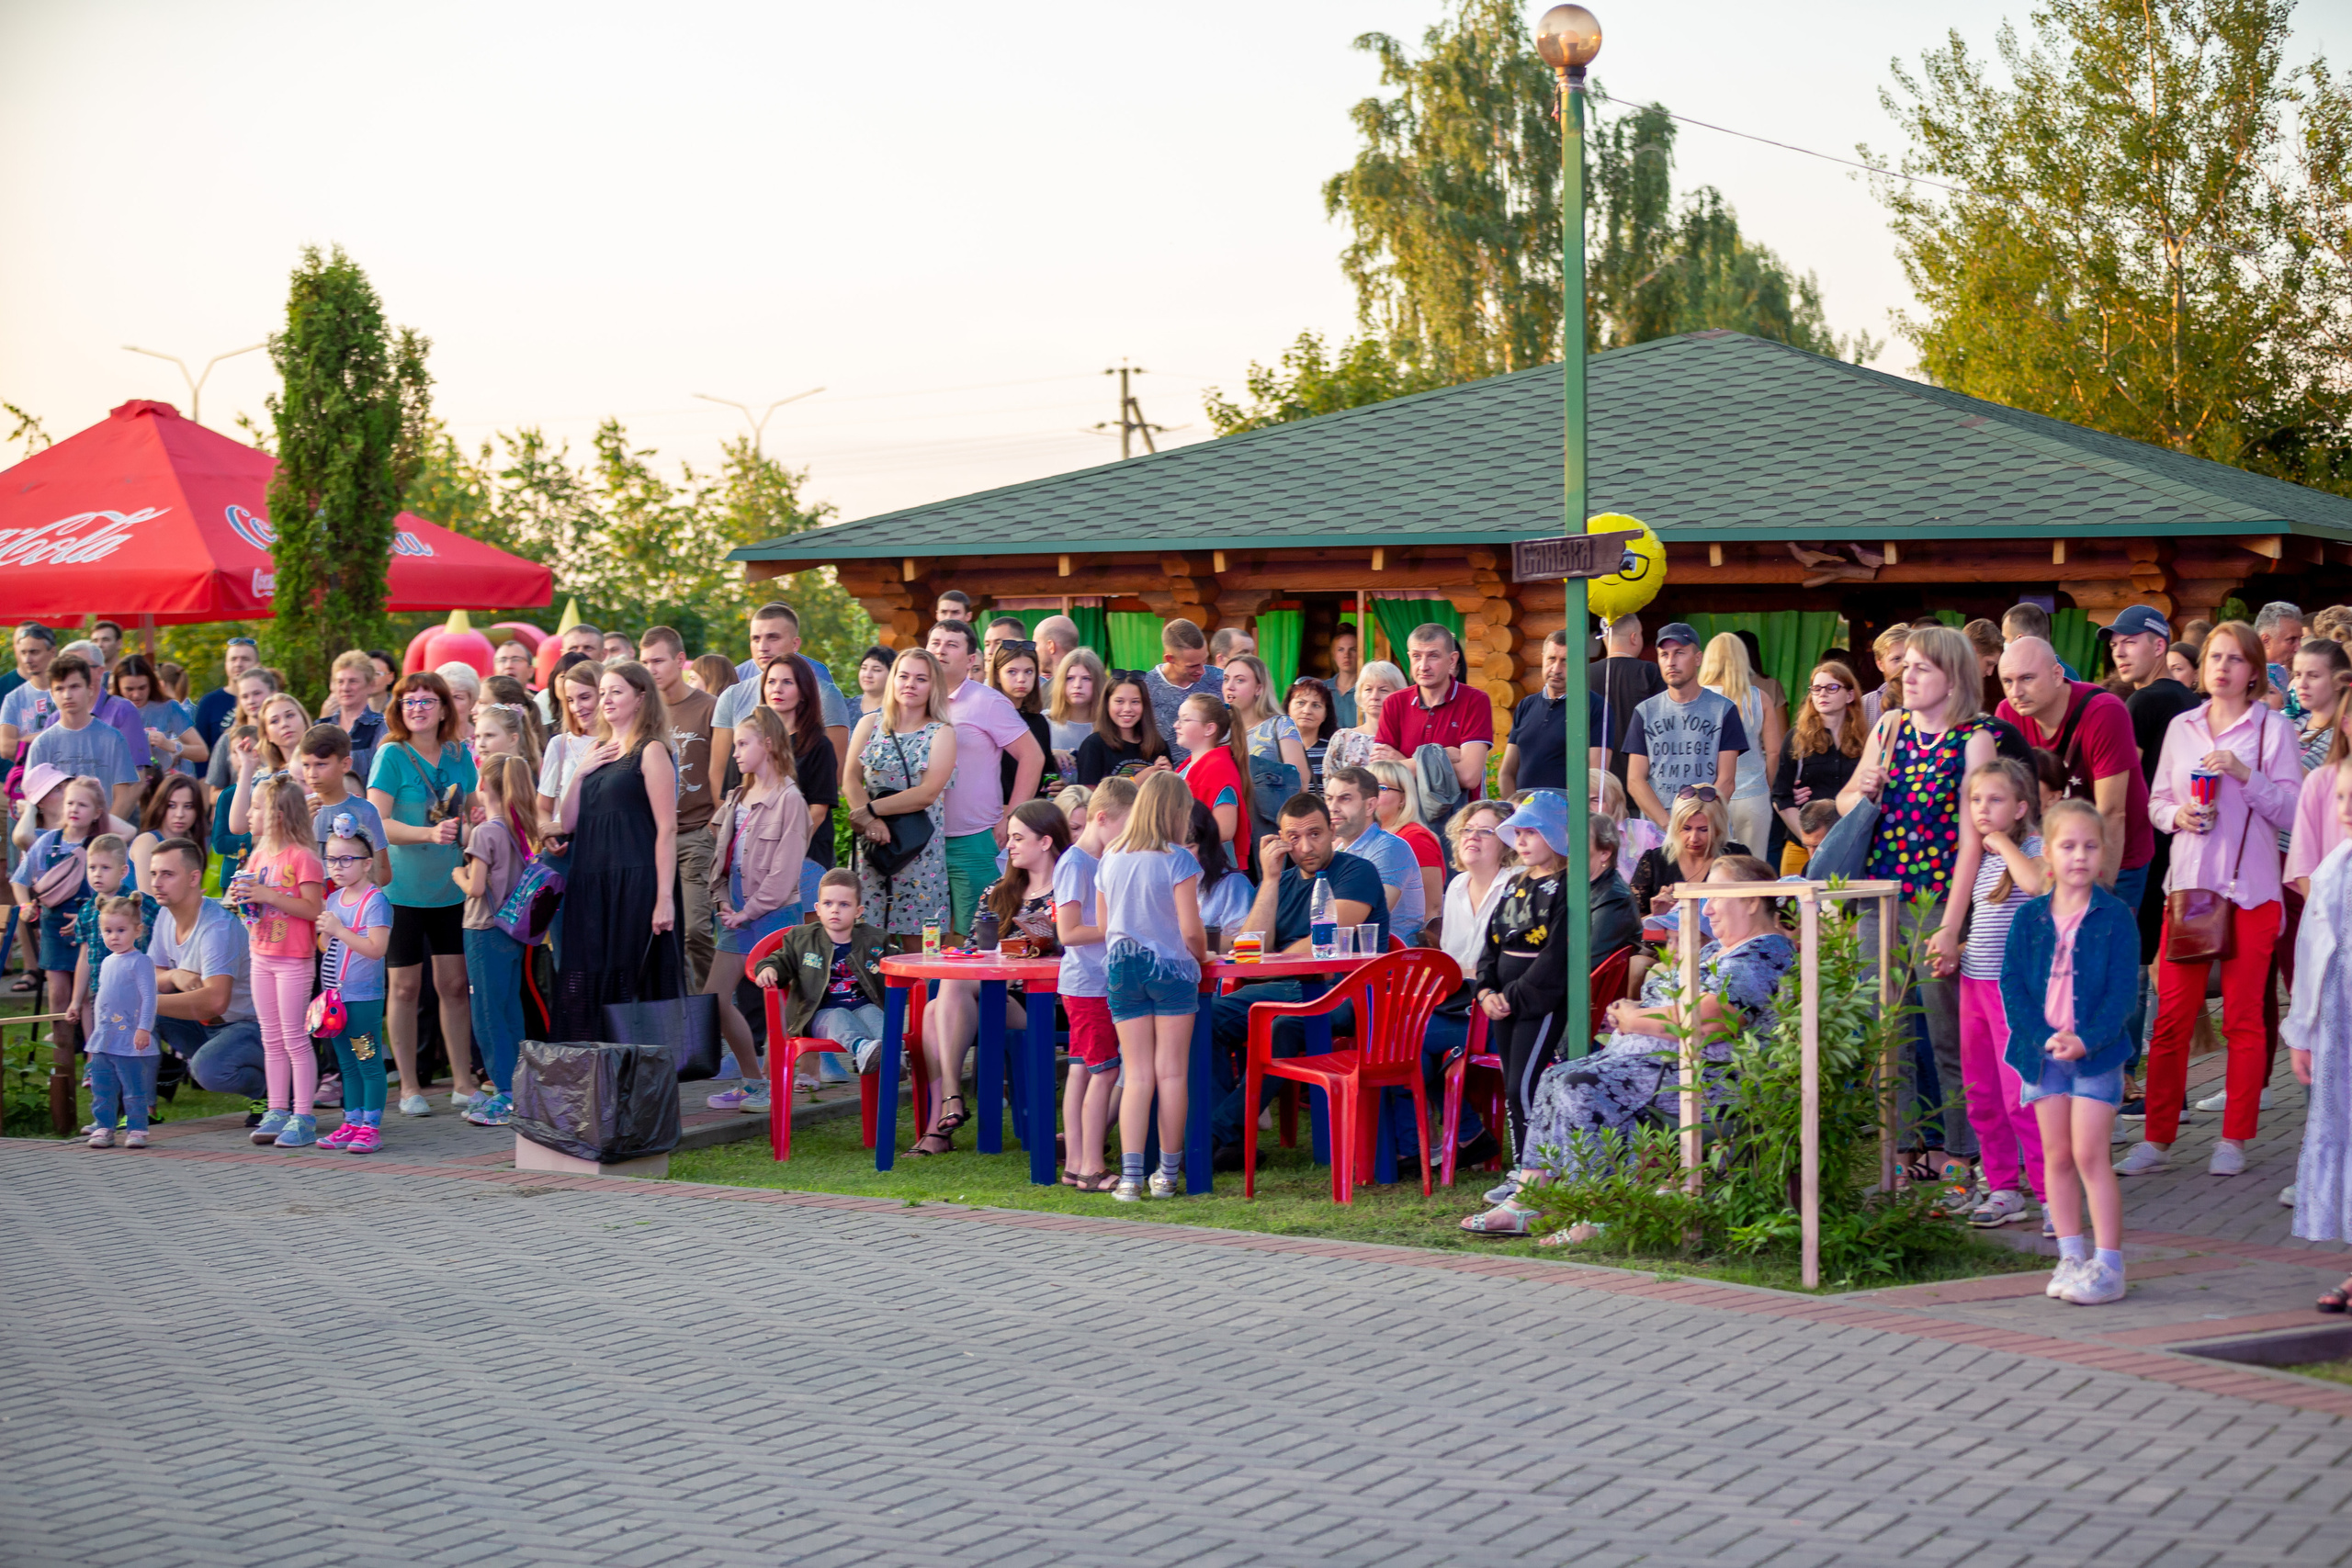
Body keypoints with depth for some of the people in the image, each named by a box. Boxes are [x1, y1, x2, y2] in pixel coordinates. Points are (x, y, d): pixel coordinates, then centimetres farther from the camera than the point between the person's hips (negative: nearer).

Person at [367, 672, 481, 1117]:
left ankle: (463, 1081, 14)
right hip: (402, 888, -4)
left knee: (454, 983, 5)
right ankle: (409, 1087, 10)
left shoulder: (459, 757, 7)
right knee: (405, 986, 2)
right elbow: (376, 822, -14)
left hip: (450, 886, 4)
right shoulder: (391, 755, -7)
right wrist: (429, 833, -25)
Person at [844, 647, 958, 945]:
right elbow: (850, 780, 1)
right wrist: (870, 821, -17)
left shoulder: (941, 733, 3)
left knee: (915, 940, -4)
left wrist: (872, 809, -13)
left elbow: (928, 793, -9)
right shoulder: (870, 724, 11)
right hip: (872, 844, 2)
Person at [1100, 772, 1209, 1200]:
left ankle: (1131, 1175, -4)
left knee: (1137, 1075, 5)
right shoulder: (1177, 860, -10)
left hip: (1121, 968, 4)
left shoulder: (1110, 860, 6)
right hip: (1170, 967, -4)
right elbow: (1191, 930, -12)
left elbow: (1102, 927, 12)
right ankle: (1168, 1173, 9)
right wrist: (1202, 955, 8)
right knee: (1171, 1073, 5)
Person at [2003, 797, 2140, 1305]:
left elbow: (2123, 990, -8)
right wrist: (2045, 1037, -14)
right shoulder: (2029, 918, 3)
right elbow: (2012, 986, 0)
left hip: (2097, 1052, -3)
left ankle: (2109, 1265, 0)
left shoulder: (2115, 916, -5)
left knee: (2089, 1155, -6)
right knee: (2057, 1156, 9)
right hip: (2041, 1052, 3)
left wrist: (2087, 1040, -20)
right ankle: (2071, 1257, 19)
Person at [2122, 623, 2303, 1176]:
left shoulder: (2273, 729, 0)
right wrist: (2177, 814, -5)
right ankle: (2156, 1140, 6)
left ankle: (2234, 1141, 11)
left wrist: (2245, 775, -17)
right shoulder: (2181, 728, 12)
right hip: (2188, 884, 3)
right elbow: (2157, 801, 16)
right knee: (2171, 1016, 1)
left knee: (2243, 1017, 1)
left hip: (2250, 890, -3)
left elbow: (2292, 810, -5)